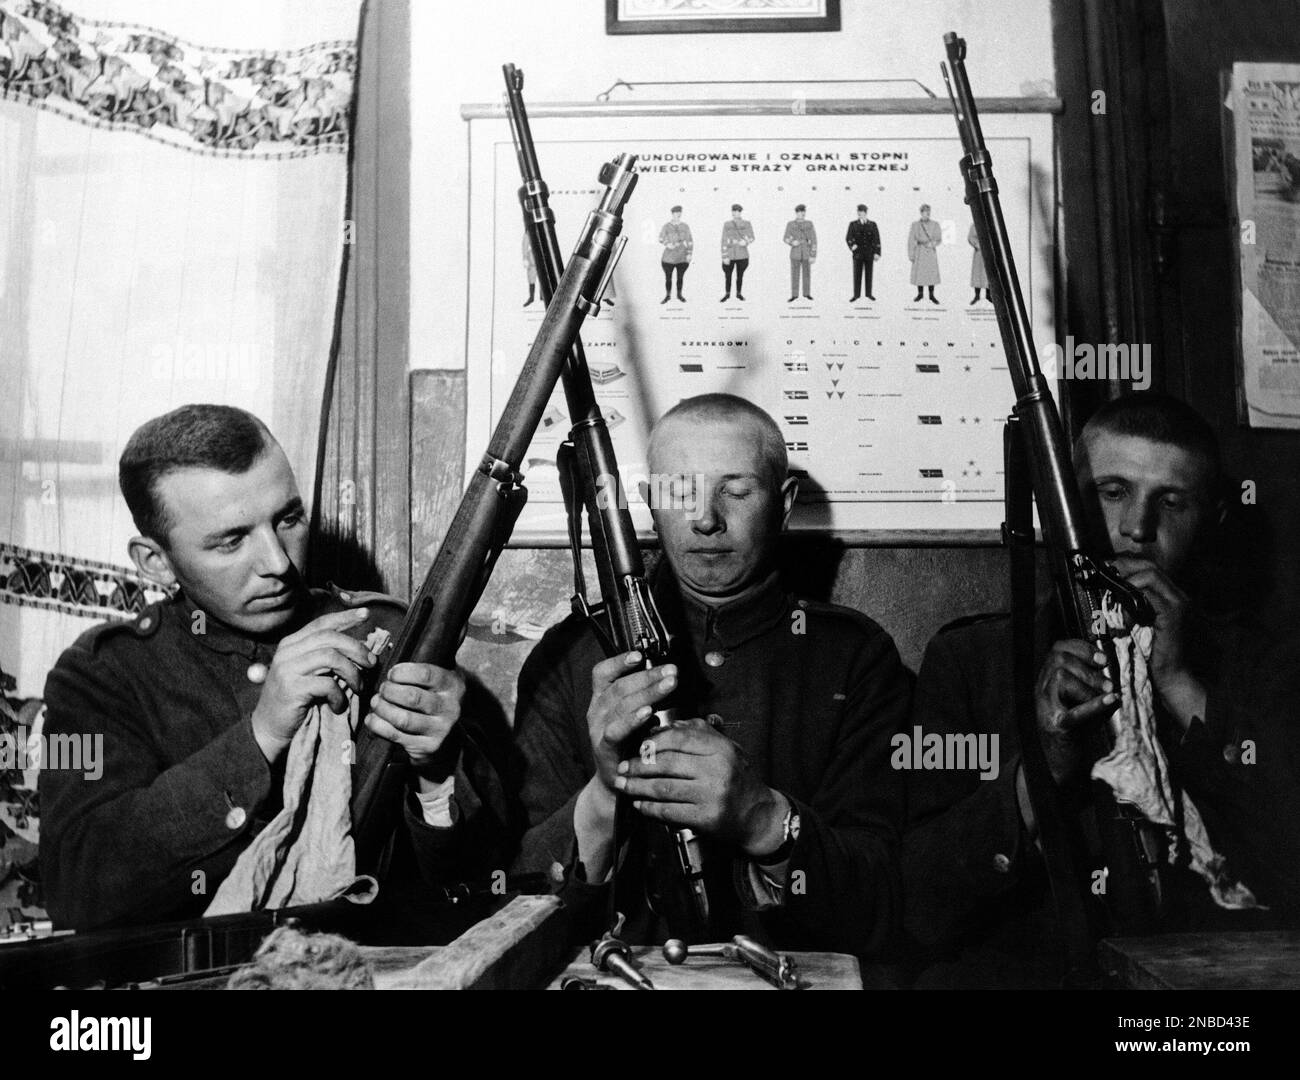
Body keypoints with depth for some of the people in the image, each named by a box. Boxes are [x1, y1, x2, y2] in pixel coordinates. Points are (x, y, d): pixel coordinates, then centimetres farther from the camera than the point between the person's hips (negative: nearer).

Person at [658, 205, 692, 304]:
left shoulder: (685, 226, 1)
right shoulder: (667, 226, -4)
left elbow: (690, 241, 2)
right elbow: (661, 238, -3)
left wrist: (690, 254, -6)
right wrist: (667, 244, -24)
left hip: (682, 258, 2)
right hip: (669, 258, -1)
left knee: (680, 277, 11)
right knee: (668, 278, 2)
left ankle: (679, 295, 29)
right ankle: (668, 296, 21)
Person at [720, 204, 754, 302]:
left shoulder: (746, 224, 3)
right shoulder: (727, 225, 2)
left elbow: (751, 237, 1)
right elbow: (724, 241, -2)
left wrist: (746, 241, -22)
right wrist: (724, 256, -8)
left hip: (742, 255, 0)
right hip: (730, 255, 0)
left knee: (740, 275, 8)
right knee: (728, 275, 3)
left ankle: (739, 293, 24)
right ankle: (727, 294, 18)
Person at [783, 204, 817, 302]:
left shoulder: (809, 224, -1)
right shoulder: (790, 224, -1)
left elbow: (813, 240, -3)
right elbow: (786, 238, 4)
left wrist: (813, 255, -9)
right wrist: (792, 242, -19)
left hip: (806, 253, 0)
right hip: (795, 253, 0)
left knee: (806, 274, 7)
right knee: (794, 274, 0)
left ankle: (807, 294, 18)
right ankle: (794, 295, 7)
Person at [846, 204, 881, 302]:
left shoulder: (872, 224, 4)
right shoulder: (853, 224, 4)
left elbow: (877, 239, 3)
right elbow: (848, 238, 2)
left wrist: (877, 253, -3)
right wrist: (852, 245, -17)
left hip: (869, 253, 0)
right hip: (858, 253, 0)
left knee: (868, 274, 5)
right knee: (857, 275, -1)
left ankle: (868, 294, 13)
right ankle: (856, 295, 4)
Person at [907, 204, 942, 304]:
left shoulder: (935, 225, 5)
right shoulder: (915, 225, 3)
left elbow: (939, 239, 6)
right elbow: (911, 240, 1)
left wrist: (932, 244, -13)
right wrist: (911, 254, -4)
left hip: (931, 252, 0)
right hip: (919, 252, 0)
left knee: (932, 273, -3)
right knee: (918, 273, 0)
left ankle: (931, 295, 4)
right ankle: (920, 294, 14)